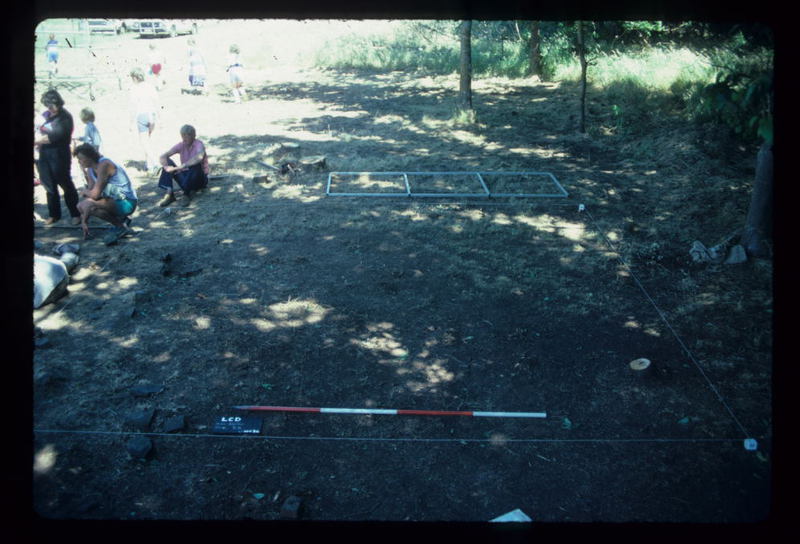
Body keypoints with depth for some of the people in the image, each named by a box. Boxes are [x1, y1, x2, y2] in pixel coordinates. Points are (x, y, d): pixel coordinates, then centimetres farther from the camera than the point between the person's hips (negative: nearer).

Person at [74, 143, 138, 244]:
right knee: (81, 205, 12)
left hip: (127, 202, -10)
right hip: (114, 199, 10)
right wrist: (84, 221, 0)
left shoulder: (104, 165, -22)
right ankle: (121, 219, 13)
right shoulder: (90, 169, 5)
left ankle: (121, 227, -10)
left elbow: (95, 194, -26)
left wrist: (84, 191, -2)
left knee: (89, 205, -26)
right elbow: (90, 193, 5)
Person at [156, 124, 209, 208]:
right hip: (185, 176, 5)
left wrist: (181, 166, -44)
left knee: (196, 164, -35)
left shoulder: (199, 145, -16)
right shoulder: (181, 145, -2)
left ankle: (187, 194, -25)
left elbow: (199, 157, -41)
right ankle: (169, 194, -24)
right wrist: (166, 166, -33)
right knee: (167, 161, -13)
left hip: (200, 179, -5)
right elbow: (162, 157, -11)